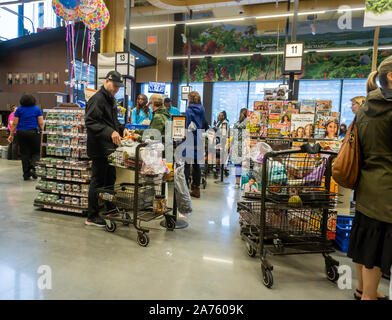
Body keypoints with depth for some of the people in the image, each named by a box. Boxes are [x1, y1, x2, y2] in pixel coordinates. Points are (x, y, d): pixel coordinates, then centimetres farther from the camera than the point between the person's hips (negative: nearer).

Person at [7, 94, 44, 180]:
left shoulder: (19, 109, 6)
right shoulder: (37, 109, 3)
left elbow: (14, 124, 3)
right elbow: (41, 123, -3)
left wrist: (11, 135, 9)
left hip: (21, 133, 2)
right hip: (34, 133, -2)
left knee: (24, 154, 6)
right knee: (36, 152, 9)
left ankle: (26, 174, 8)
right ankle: (32, 167, -16)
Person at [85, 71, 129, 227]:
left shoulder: (111, 99, 17)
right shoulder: (97, 99, -14)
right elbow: (90, 122, -23)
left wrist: (122, 128, 8)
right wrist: (110, 132, -32)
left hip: (110, 149, 10)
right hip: (99, 149, -10)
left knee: (110, 180, 17)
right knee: (98, 182, -1)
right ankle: (92, 217, 12)